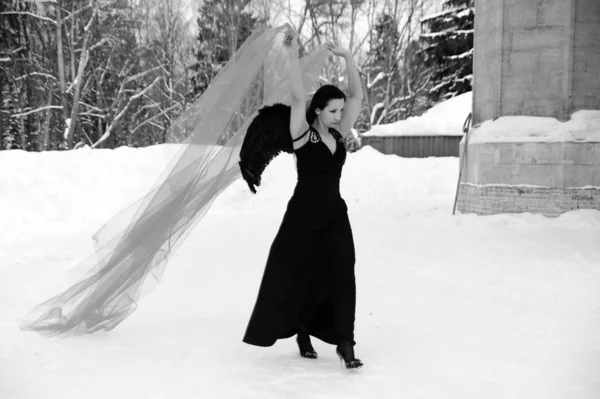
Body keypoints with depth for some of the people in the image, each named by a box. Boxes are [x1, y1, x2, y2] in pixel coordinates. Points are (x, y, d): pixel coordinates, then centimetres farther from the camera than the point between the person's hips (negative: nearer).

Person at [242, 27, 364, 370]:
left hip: (335, 216, 4)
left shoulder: (339, 134, 5)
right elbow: (298, 98, -21)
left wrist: (348, 57, -5)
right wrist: (294, 55, -25)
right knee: (294, 278, 10)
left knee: (342, 278, -8)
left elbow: (357, 96, 2)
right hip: (303, 216, -4)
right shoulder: (303, 135, -8)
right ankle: (300, 331, 32)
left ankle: (345, 344, -6)